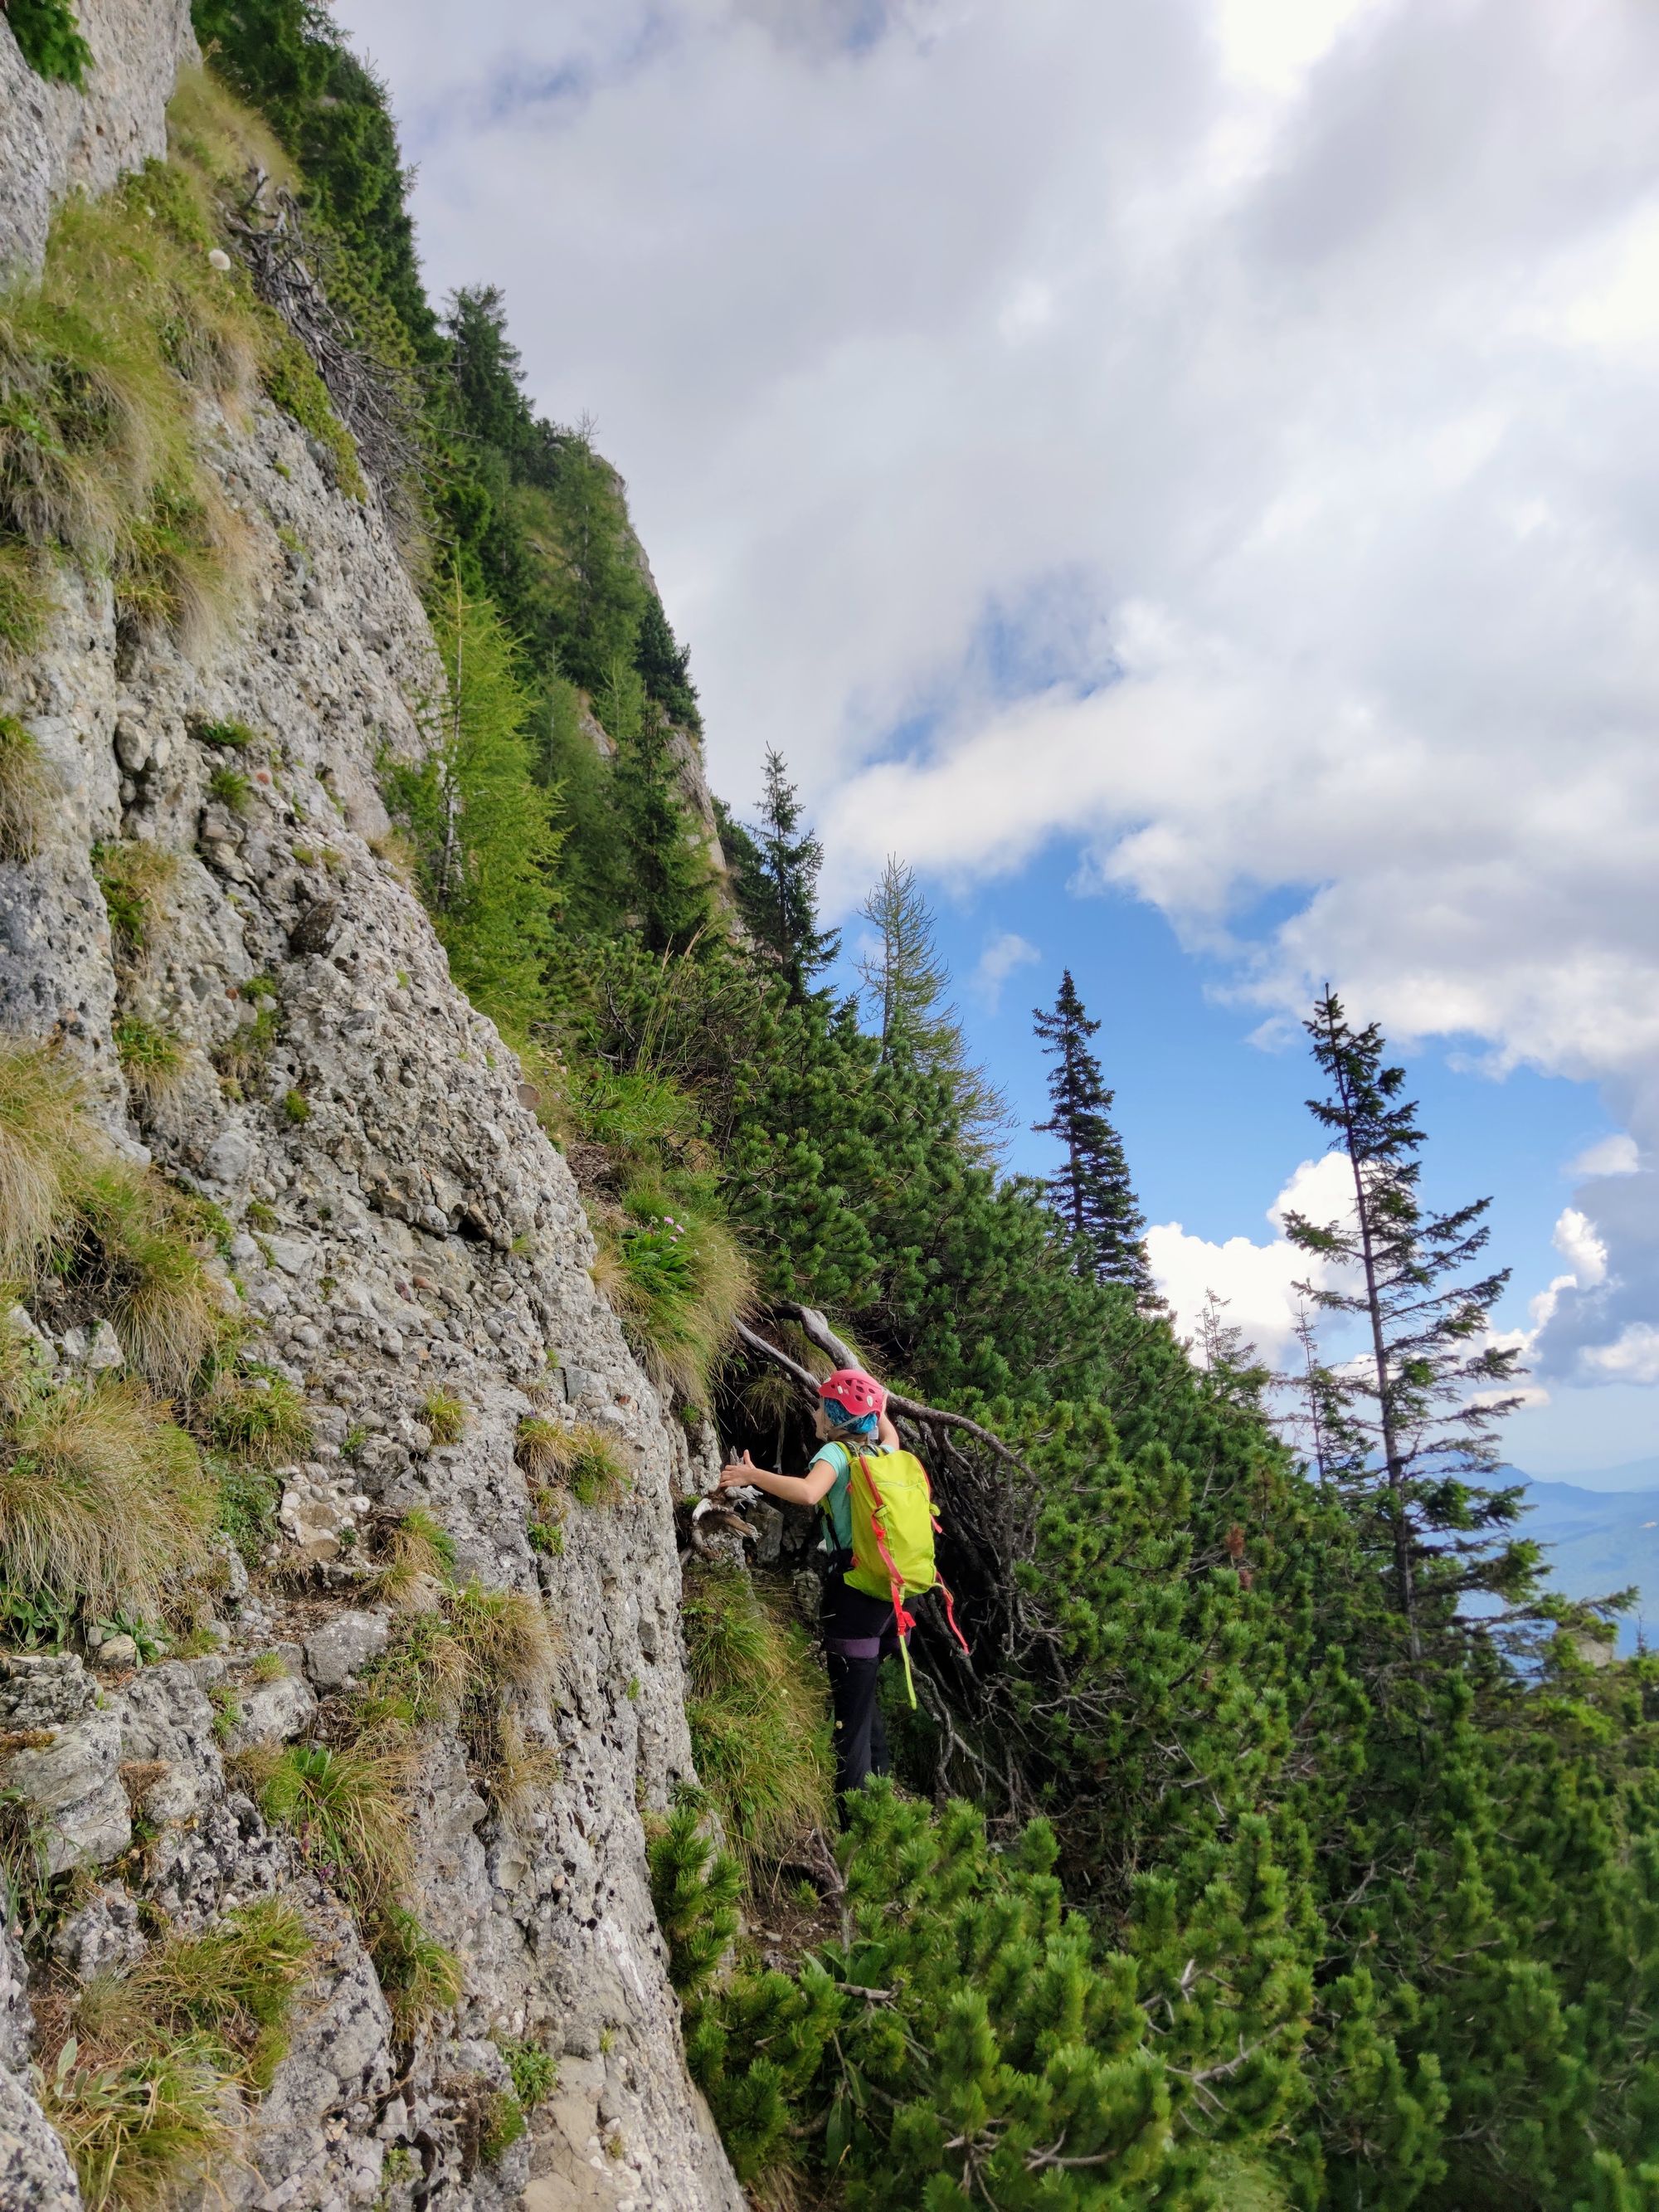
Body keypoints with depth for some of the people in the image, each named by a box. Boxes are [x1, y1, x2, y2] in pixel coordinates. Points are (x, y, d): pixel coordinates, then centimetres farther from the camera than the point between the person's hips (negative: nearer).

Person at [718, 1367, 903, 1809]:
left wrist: (753, 1475, -20)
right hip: (886, 1589, 8)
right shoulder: (882, 1454, 13)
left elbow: (807, 1492, -29)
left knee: (852, 1709, -4)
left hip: (854, 1586, -8)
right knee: (863, 1696, 22)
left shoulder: (837, 1452, -8)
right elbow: (890, 1435, 39)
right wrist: (873, 1402, 45)